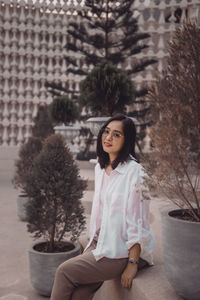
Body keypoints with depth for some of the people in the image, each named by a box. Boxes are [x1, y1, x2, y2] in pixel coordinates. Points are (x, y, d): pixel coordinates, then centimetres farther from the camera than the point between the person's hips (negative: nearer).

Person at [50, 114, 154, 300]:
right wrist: (92, 244, 15)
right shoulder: (100, 168, 10)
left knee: (65, 271, -15)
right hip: (102, 244, 6)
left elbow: (137, 221, -17)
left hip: (123, 251, -6)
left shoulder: (134, 171, -16)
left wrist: (133, 263, -16)